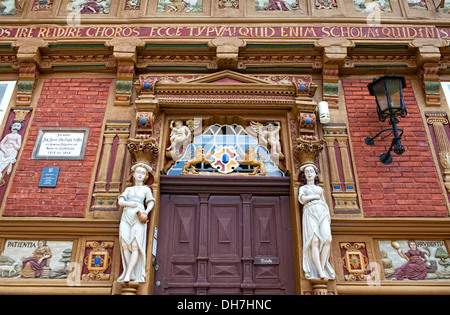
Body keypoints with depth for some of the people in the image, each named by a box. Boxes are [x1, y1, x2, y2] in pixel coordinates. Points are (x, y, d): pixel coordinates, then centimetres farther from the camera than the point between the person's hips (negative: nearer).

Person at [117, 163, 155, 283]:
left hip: (138, 219, -2)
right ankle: (132, 274, -9)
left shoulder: (146, 189, 17)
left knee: (135, 246, -15)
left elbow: (151, 203, 4)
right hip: (126, 217, 2)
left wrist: (146, 212, -17)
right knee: (124, 245, -13)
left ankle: (127, 275, -18)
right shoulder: (128, 189, 22)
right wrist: (135, 204, -8)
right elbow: (120, 202, 7)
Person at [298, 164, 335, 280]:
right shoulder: (303, 188, 22)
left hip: (323, 213, 3)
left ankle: (322, 269, -17)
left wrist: (329, 216, 11)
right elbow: (302, 199, 1)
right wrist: (316, 196, 9)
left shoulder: (320, 189, 32)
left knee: (327, 240, -20)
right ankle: (320, 272, -26)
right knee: (315, 241, -21)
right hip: (310, 213, -3)